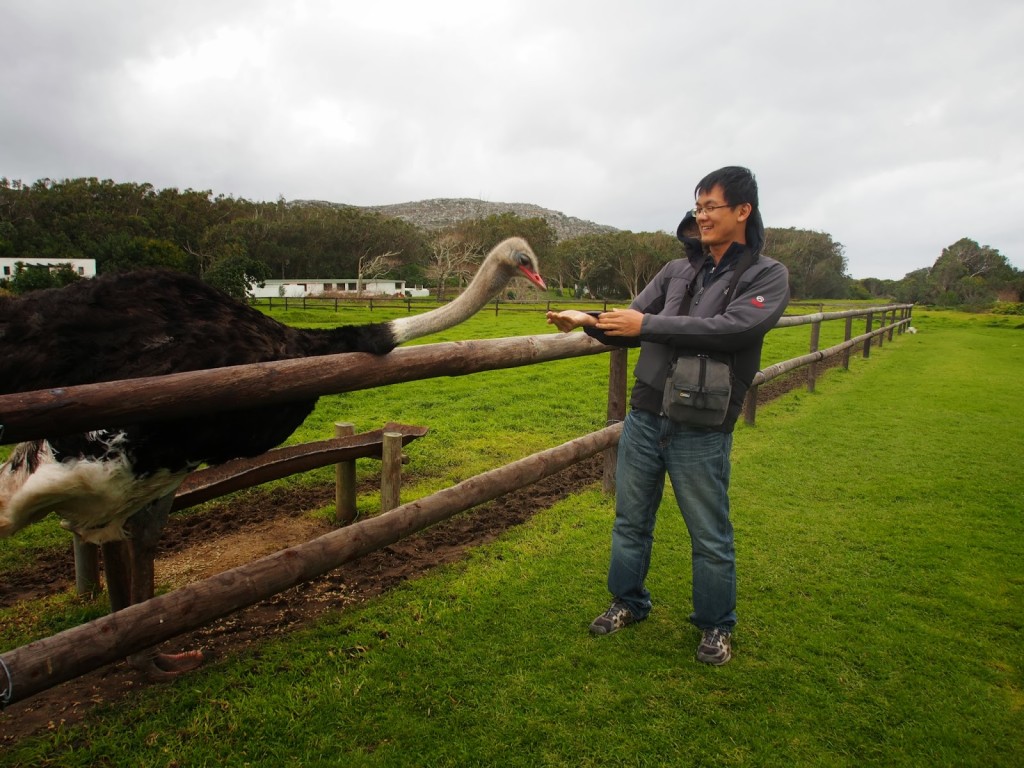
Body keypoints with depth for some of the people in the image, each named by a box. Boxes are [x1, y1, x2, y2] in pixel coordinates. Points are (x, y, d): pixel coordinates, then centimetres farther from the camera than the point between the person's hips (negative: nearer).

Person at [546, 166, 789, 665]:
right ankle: (628, 603, 36)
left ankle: (716, 626, 30)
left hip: (701, 432, -4)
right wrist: (590, 320, -13)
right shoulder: (677, 270, 12)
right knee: (631, 521, 16)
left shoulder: (768, 275, -2)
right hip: (644, 418, 5)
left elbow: (731, 328, -19)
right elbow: (632, 324, 7)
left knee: (710, 536, 9)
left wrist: (649, 326, -20)